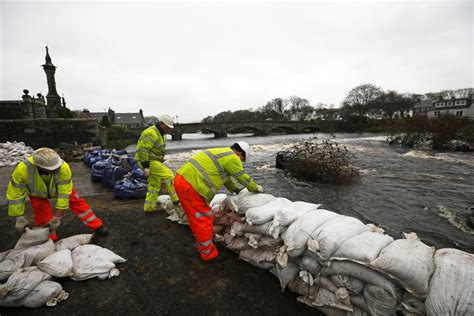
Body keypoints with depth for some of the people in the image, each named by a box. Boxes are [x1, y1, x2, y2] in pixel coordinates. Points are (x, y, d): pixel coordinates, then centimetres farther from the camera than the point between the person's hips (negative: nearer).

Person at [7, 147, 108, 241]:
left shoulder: (63, 167, -43)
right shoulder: (23, 169, -39)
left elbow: (65, 193, -35)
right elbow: (15, 195, -25)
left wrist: (57, 216, -31)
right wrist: (20, 217, -20)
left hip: (59, 187, 0)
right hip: (37, 193, 1)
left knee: (76, 202, -7)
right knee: (43, 214, -8)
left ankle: (97, 226, 2)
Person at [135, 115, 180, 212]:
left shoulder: (161, 133, 13)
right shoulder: (151, 133, -21)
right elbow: (143, 150, -26)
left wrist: (160, 162, 26)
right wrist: (146, 167, -26)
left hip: (154, 160, 11)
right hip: (147, 161, -11)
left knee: (154, 184, 15)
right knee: (168, 175, -14)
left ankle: (149, 206, 27)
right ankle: (176, 201, -5)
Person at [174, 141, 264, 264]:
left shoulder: (221, 153, 22)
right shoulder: (232, 157, -7)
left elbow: (225, 176, 32)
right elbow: (243, 178, 3)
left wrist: (236, 190, 38)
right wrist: (256, 188, 20)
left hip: (182, 179, 10)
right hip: (190, 185, -10)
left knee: (196, 218, 22)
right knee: (203, 220, 2)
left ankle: (203, 246, 39)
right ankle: (208, 255, 18)